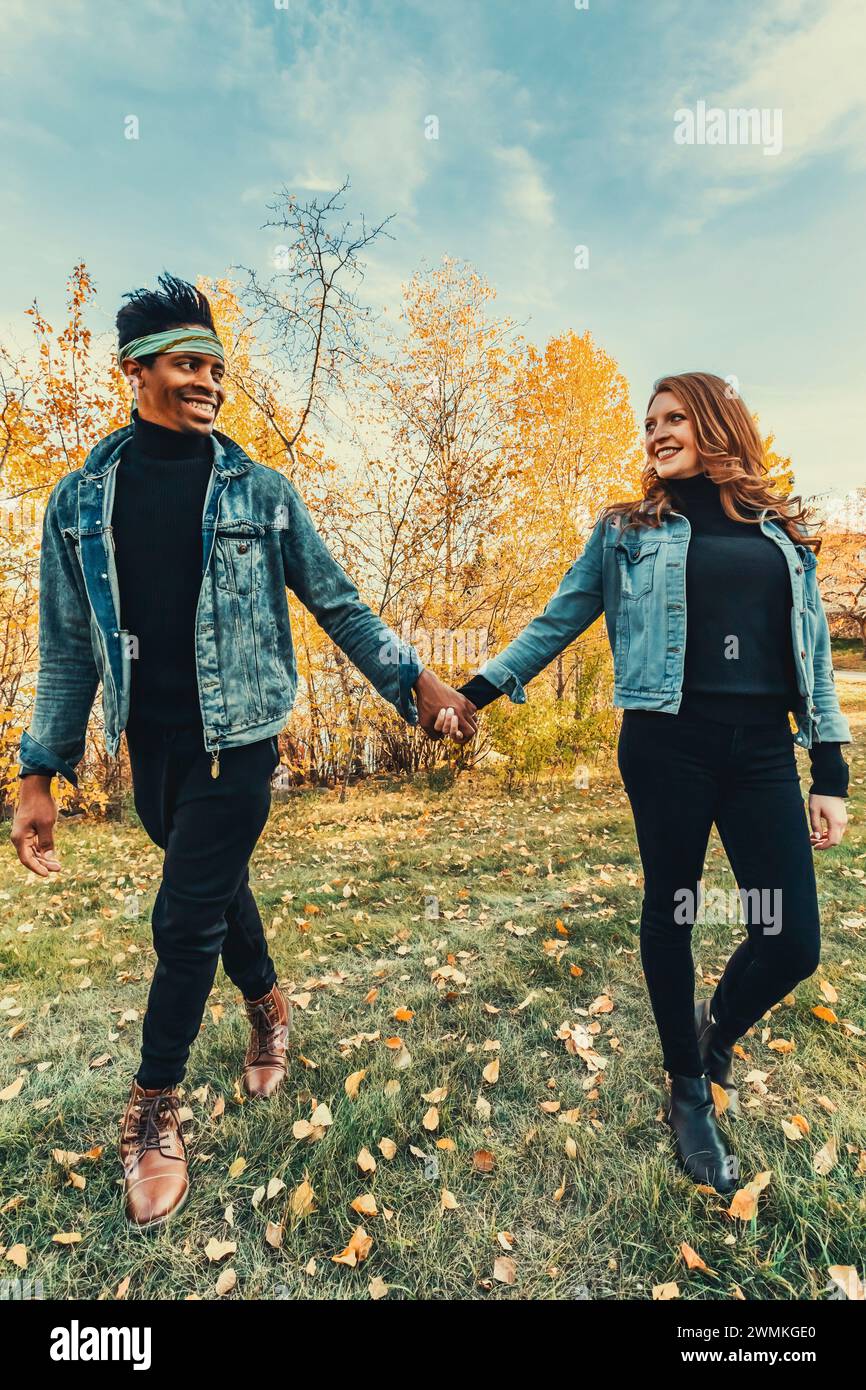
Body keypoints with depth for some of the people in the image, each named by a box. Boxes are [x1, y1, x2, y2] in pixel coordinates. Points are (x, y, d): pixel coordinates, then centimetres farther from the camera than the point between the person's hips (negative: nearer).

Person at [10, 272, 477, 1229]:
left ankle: (152, 1110, 22)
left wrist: (411, 679, -3)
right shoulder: (81, 500, 4)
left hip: (235, 742, -3)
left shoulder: (258, 491, -1)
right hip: (150, 748, 3)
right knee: (218, 893, 19)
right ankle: (268, 1009, 47)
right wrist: (41, 774, 2)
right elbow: (68, 648, 5)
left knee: (188, 921, -1)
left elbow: (336, 604, 3)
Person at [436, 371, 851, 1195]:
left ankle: (718, 1030, 33)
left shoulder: (782, 532, 13)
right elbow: (558, 622, 8)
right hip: (666, 743, -2)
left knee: (794, 941, -1)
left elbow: (813, 654, 12)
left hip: (763, 748, 3)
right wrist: (479, 689, 1)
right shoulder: (627, 530, 7)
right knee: (670, 913, 7)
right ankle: (689, 1092, 31)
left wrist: (831, 773, 7)